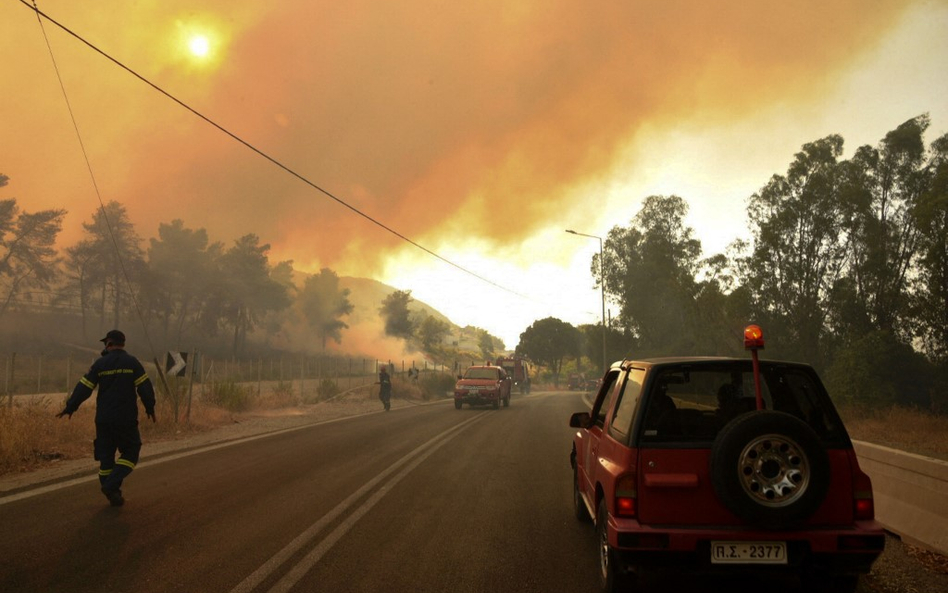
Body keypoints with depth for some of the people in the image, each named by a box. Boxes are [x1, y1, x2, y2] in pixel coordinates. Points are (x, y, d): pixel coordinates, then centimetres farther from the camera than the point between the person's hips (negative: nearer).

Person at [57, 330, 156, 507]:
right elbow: (145, 387, -5)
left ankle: (113, 494, 13)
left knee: (105, 455, 12)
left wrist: (70, 407, 14)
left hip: (103, 419, 2)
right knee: (130, 452, 8)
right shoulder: (132, 362, -3)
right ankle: (112, 485, -10)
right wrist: (150, 408, 8)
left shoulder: (100, 364, 0)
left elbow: (84, 388, 2)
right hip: (126, 419, -2)